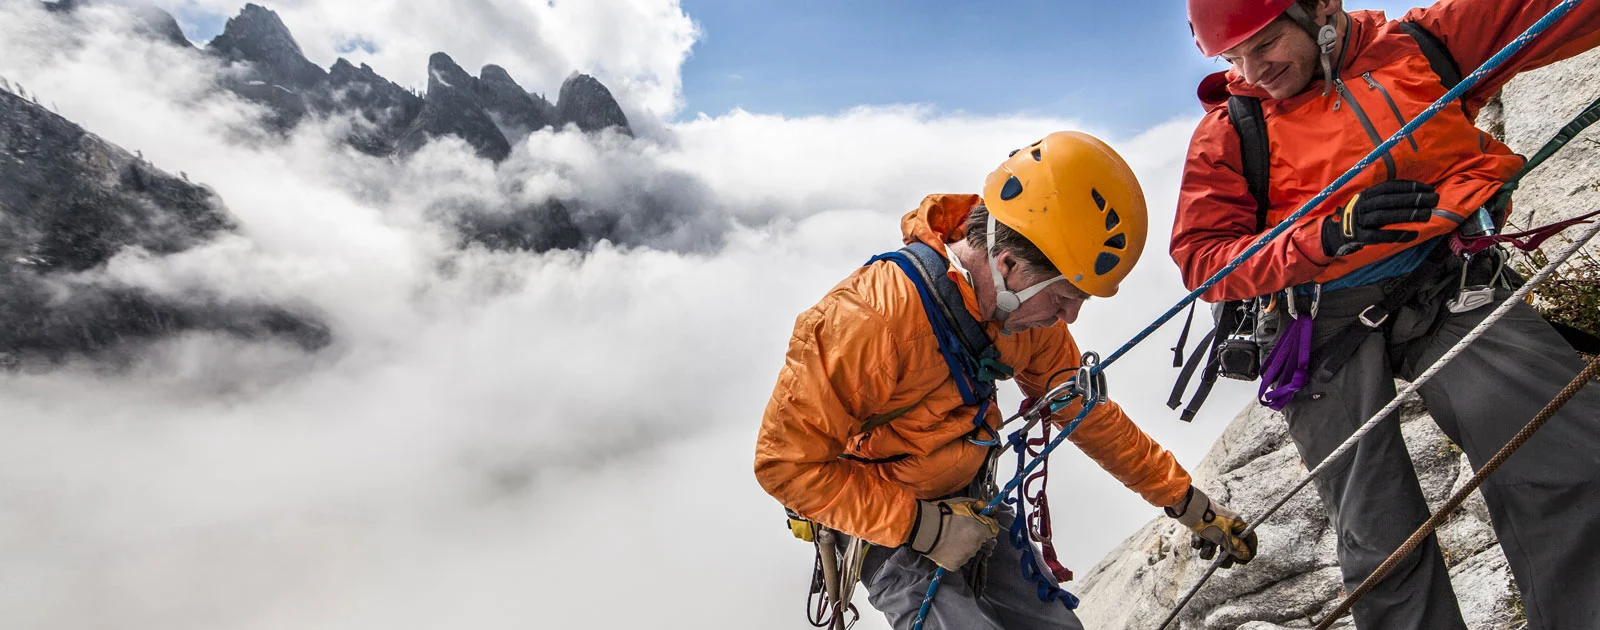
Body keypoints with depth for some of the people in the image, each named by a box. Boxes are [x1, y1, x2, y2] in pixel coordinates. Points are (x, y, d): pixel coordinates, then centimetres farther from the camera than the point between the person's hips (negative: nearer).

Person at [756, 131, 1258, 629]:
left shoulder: (1029, 306, -10)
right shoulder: (870, 320, -34)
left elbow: (1086, 413, 5)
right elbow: (785, 462, -26)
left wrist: (1188, 502, 10)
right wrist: (922, 527, -26)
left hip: (971, 502, 6)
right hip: (887, 526, -6)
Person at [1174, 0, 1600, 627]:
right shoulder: (1227, 130, 4)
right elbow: (1202, 259, -4)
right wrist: (1329, 235, -17)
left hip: (1445, 290, 2)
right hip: (1326, 329, -1)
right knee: (1381, 544, -3)